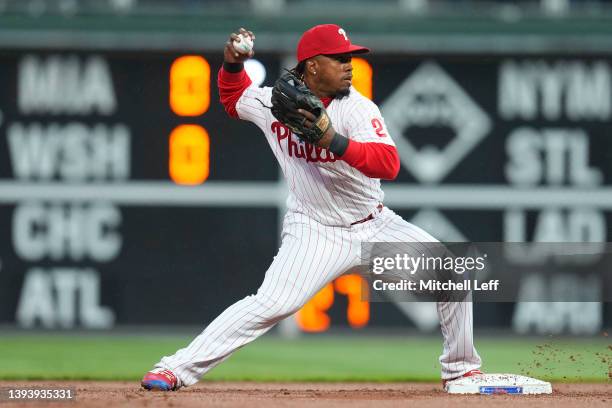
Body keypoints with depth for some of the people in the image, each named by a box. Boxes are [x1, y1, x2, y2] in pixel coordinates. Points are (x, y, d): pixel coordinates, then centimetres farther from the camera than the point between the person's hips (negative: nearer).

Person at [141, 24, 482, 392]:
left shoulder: (357, 109, -15)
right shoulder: (272, 102, -8)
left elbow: (389, 164, -31)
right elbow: (233, 98, 16)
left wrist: (333, 140, -44)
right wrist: (232, 63, -5)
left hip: (375, 225, 2)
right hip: (315, 233, -2)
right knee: (272, 304, -24)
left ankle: (461, 368, 15)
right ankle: (176, 369, -20)